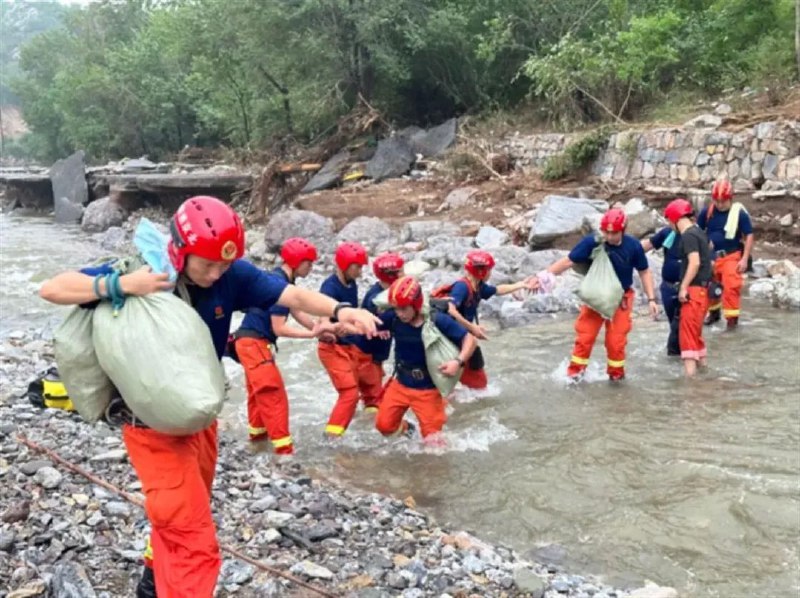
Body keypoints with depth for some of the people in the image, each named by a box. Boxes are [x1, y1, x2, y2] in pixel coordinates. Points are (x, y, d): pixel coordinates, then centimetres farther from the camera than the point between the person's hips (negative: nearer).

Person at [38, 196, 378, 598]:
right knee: (194, 542, -10)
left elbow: (292, 295, -23)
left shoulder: (232, 275, -14)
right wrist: (120, 285, -40)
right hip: (153, 424, -6)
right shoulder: (140, 273, -23)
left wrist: (340, 311, -43)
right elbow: (51, 289, -25)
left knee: (180, 517, 29)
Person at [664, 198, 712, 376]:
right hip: (702, 287, 10)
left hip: (694, 288, -10)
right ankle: (701, 360, 35)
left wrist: (683, 287, -21)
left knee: (688, 329, -9)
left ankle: (690, 370, -11)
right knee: (695, 328, 22)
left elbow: (695, 263, -24)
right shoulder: (698, 232, 13)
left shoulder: (688, 235, -16)